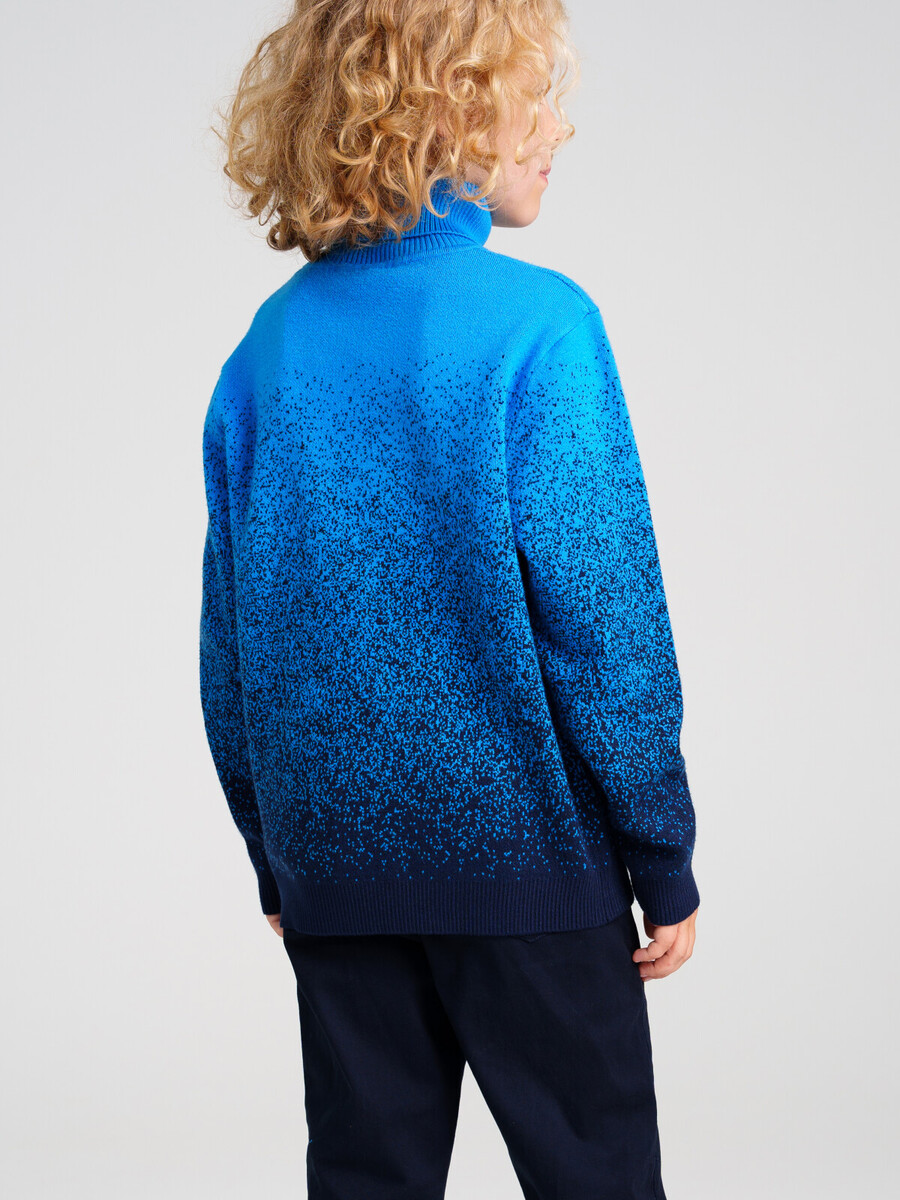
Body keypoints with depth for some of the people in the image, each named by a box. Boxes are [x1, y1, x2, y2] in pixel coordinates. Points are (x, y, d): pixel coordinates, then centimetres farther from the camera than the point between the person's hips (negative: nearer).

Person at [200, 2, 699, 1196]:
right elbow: (601, 618, -14)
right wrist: (666, 859, -4)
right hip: (525, 859, -5)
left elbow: (230, 641, 7)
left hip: (334, 869, 5)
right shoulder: (538, 323, -13)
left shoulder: (271, 343, 2)